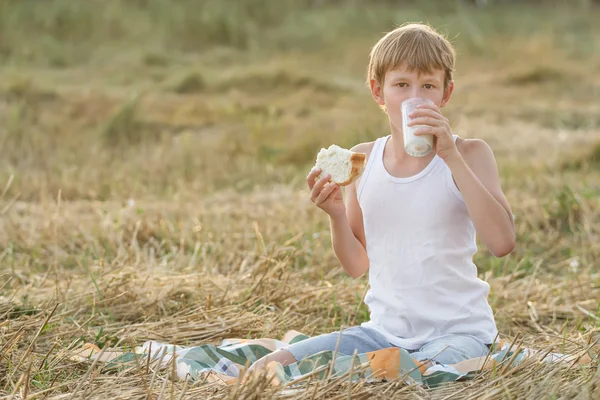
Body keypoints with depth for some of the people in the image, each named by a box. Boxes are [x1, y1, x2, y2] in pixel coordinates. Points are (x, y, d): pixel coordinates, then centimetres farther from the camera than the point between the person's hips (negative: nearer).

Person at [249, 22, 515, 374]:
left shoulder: (469, 154, -6)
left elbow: (502, 242, -23)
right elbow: (357, 266, 12)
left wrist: (451, 155, -25)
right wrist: (337, 214, -9)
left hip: (459, 330, -4)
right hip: (385, 329, 4)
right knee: (266, 369, -8)